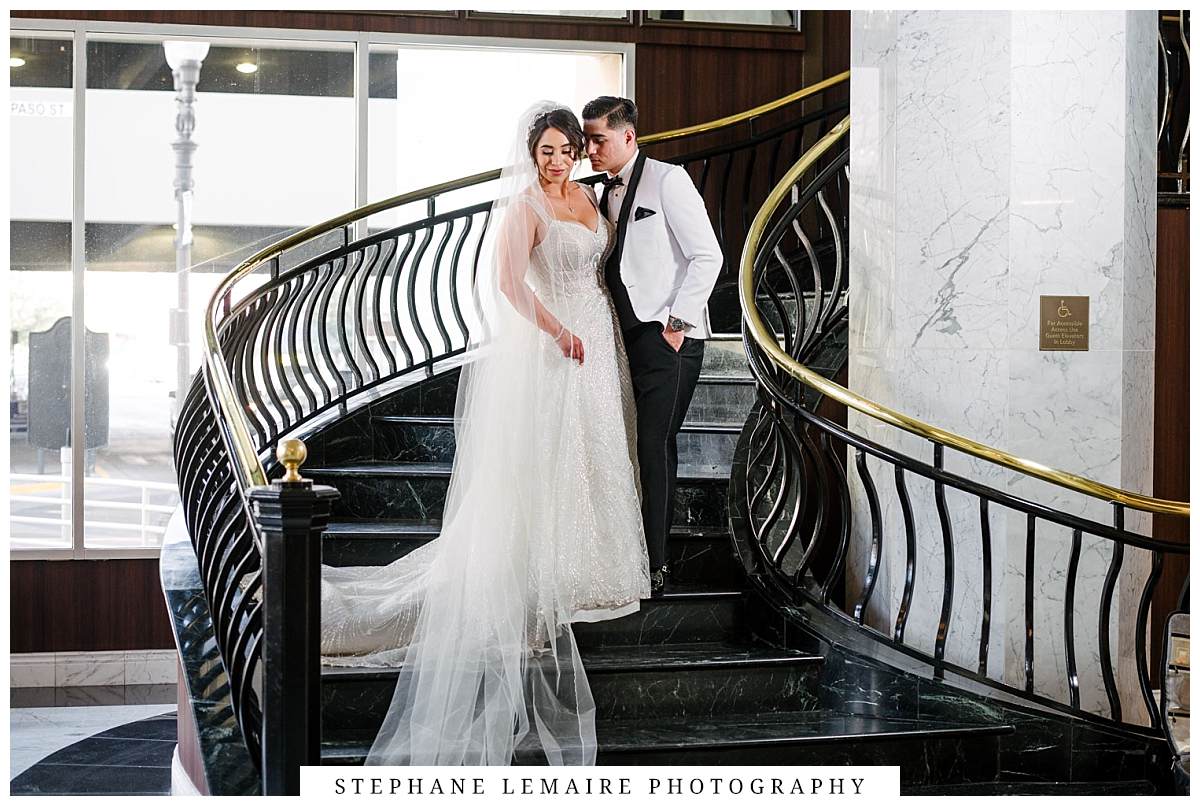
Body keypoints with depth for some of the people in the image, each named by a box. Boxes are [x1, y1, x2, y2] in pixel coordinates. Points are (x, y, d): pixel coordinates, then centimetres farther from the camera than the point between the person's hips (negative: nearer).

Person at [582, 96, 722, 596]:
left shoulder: (667, 180, -5)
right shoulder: (605, 194, 17)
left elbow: (707, 256, -10)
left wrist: (677, 323, -14)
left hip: (668, 339, -7)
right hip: (627, 339, 7)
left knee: (655, 446, -10)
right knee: (641, 447, 8)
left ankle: (654, 566, -5)